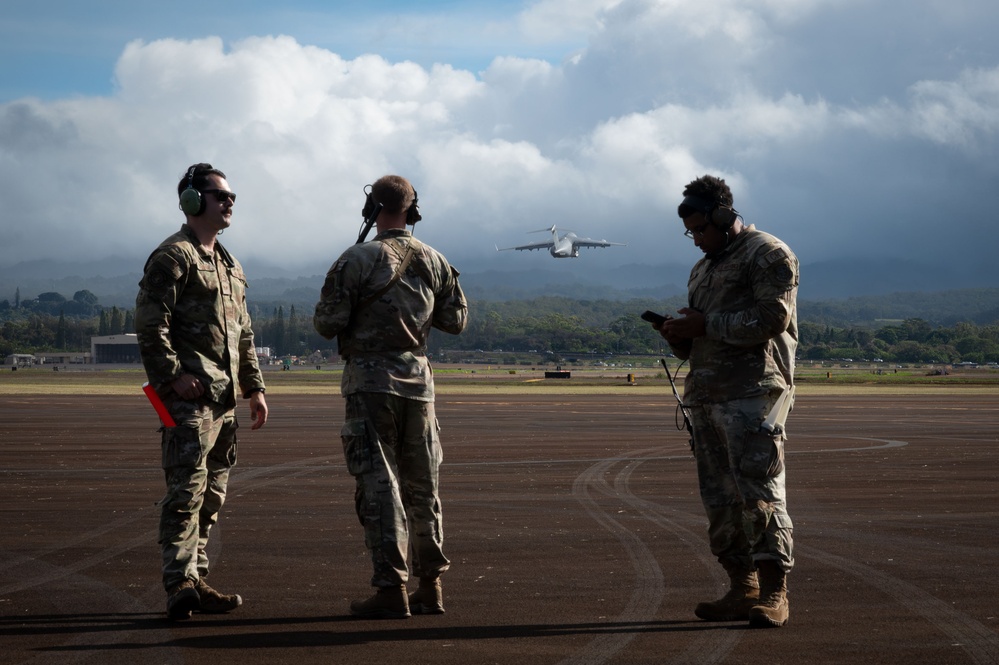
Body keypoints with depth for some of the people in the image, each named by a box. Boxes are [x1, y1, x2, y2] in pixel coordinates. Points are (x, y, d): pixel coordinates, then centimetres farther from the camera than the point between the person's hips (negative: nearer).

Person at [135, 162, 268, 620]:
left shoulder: (231, 265, 22)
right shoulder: (172, 256, -6)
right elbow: (149, 324, -13)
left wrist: (254, 388, 21)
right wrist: (173, 376, -17)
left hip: (224, 399, 9)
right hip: (191, 396, -9)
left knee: (212, 494, 10)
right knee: (187, 490, -11)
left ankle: (197, 583, 16)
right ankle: (180, 586, -10)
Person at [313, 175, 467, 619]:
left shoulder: (357, 260, -9)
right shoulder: (434, 261, 5)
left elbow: (327, 324, -10)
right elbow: (456, 319, 12)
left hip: (371, 380, -5)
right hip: (417, 378, 5)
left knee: (379, 483, -3)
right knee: (421, 486, 13)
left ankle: (391, 589, -7)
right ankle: (430, 587, 17)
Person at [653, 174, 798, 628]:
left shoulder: (768, 255, -1)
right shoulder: (703, 269, 25)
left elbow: (773, 317, -14)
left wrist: (706, 324, -13)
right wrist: (678, 335, 6)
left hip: (752, 392, -9)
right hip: (706, 395, 9)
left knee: (759, 490, -11)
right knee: (720, 497, 6)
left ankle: (774, 593, -9)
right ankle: (742, 588, 12)